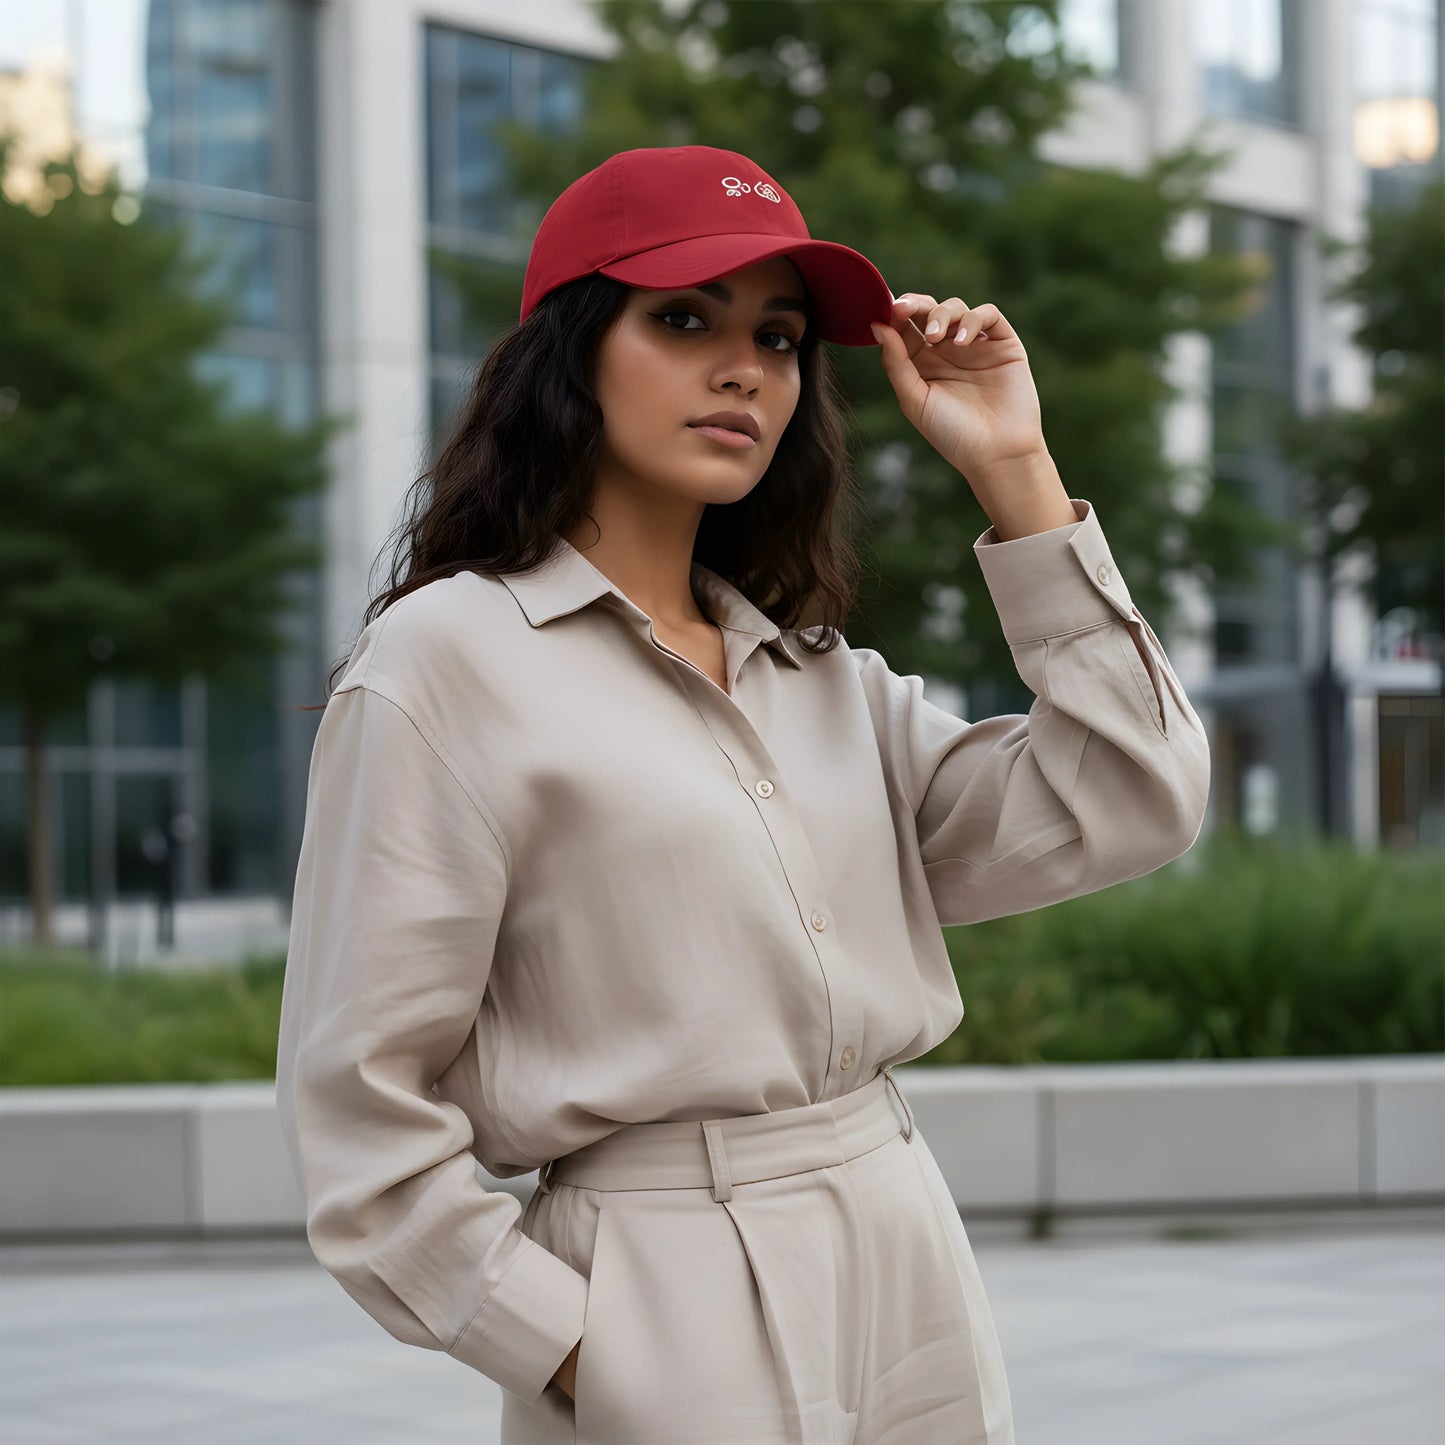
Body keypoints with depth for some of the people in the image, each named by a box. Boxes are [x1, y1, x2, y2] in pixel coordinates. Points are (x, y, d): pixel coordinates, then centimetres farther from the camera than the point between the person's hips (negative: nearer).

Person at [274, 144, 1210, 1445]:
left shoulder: (821, 674, 12)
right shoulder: (448, 658, -7)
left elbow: (1126, 809, 3)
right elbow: (362, 1104, -10)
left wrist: (1016, 475, 3)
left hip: (912, 1275, 6)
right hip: (673, 1330, -6)